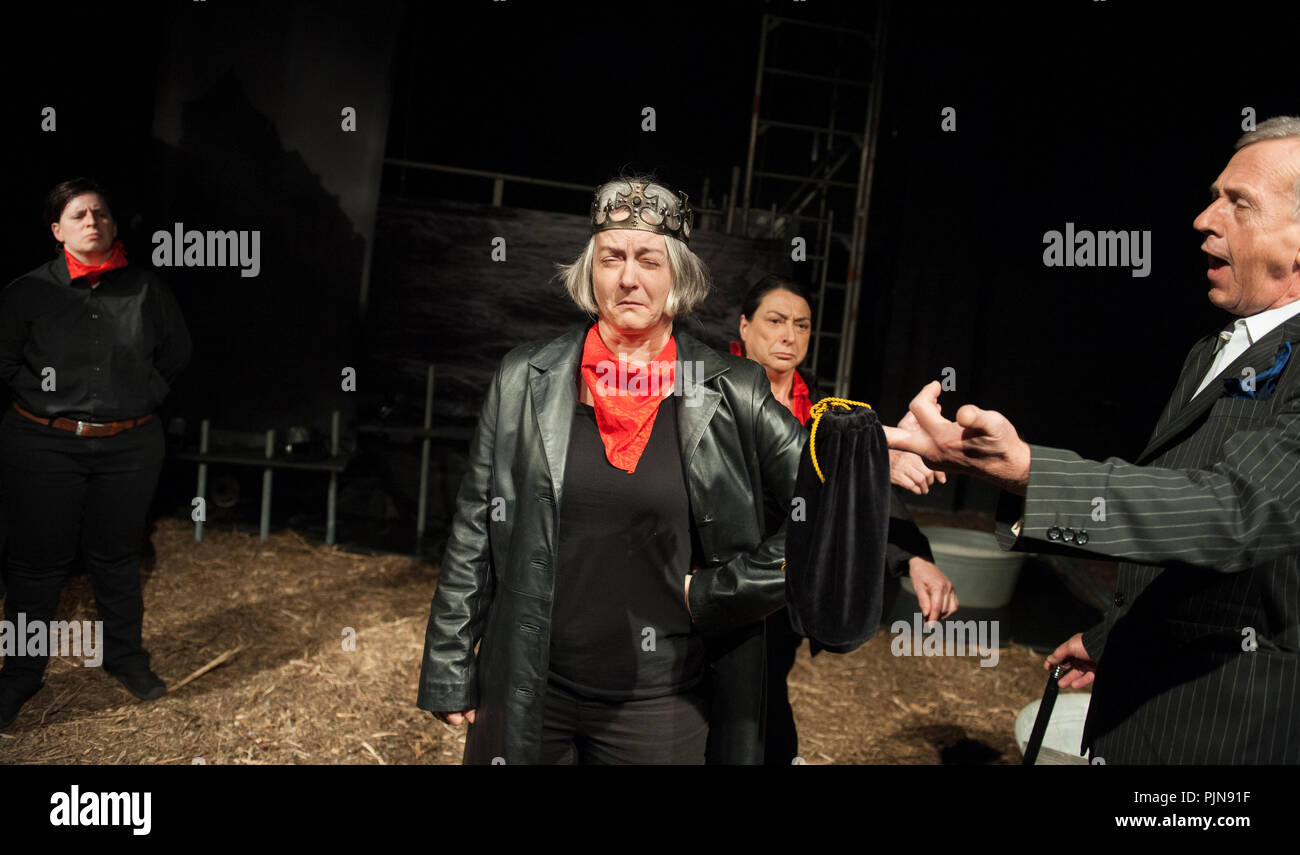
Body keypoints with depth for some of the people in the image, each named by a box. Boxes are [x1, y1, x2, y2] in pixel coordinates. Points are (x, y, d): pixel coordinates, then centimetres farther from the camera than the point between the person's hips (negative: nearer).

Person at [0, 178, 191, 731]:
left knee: (117, 556, 14)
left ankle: (125, 656, 31)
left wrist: (146, 396, 5)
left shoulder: (146, 288, 1)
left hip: (130, 446, 1)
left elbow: (177, 351, 12)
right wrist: (47, 397, -2)